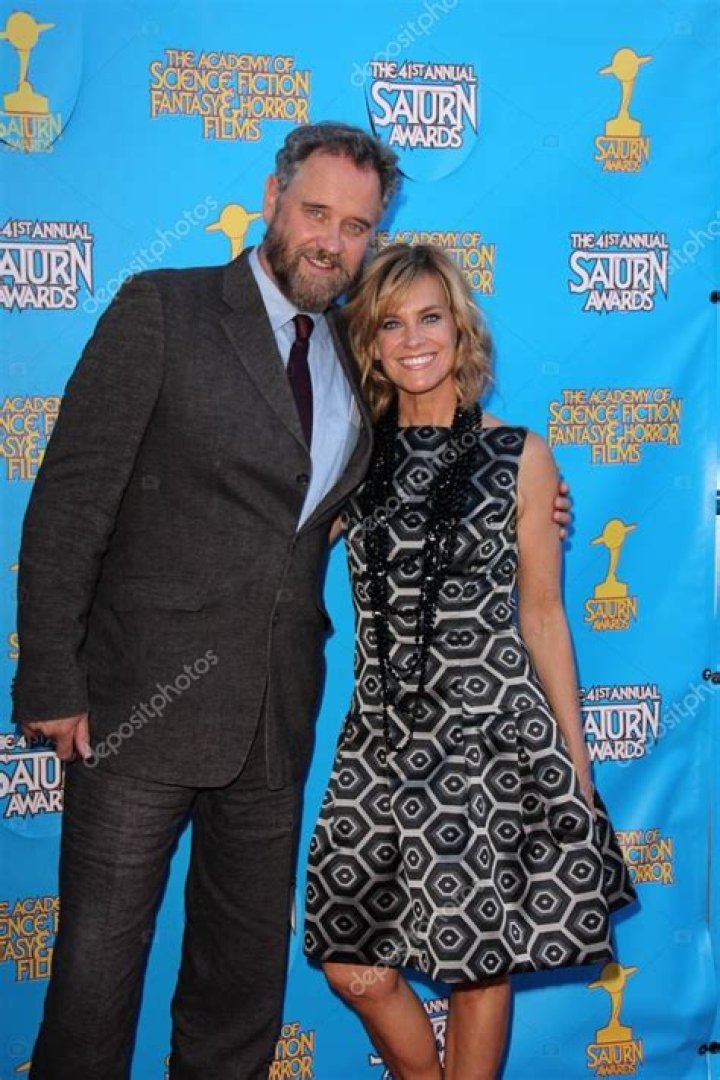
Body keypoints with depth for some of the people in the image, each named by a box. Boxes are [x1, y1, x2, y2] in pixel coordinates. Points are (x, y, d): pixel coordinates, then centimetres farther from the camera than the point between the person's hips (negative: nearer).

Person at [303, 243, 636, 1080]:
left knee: (480, 965, 7)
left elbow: (542, 613, 4)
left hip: (495, 736, -2)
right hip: (385, 739, 2)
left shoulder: (518, 456, 0)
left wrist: (574, 760, 4)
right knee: (355, 967, 4)